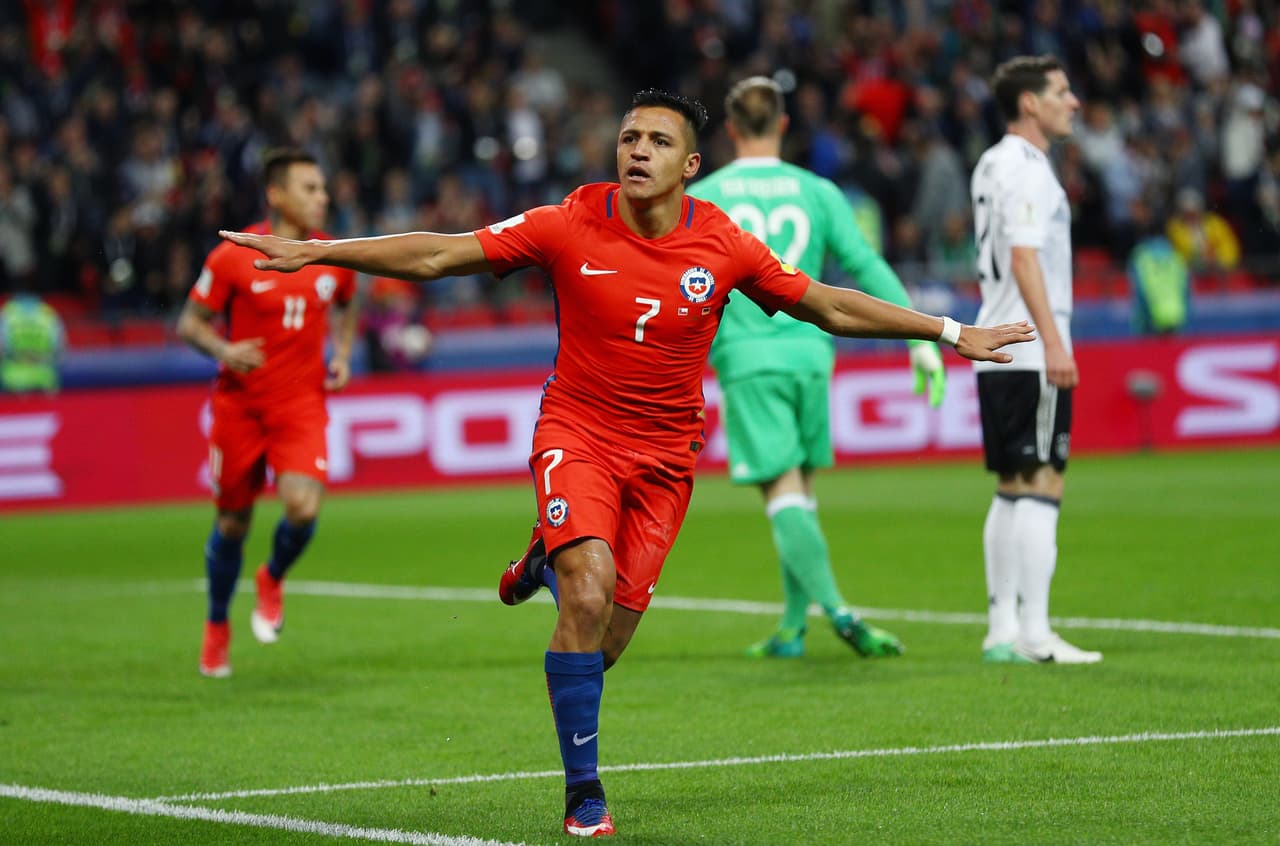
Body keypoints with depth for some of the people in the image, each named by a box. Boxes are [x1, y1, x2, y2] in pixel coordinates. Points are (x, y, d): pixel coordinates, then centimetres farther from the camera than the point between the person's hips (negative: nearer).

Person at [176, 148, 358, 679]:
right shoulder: (233, 257, -8)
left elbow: (346, 309, 24)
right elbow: (190, 322, -2)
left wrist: (342, 355, 7)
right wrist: (223, 350, -21)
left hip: (301, 405, 2)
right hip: (239, 405, -2)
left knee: (303, 506, -20)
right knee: (232, 521, 7)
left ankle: (273, 579, 14)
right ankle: (217, 627, 31)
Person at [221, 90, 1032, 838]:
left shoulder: (723, 246, -6)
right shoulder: (571, 226, -10)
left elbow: (830, 306, 5)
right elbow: (438, 255, -8)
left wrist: (951, 332, 5)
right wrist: (314, 253, -13)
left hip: (663, 456, 2)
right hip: (578, 435, -2)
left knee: (603, 644, 0)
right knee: (591, 593, -25)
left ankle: (550, 563, 37)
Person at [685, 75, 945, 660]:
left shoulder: (701, 198, 3)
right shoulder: (817, 192, 6)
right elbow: (867, 267, 0)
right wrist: (920, 340, -1)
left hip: (746, 357, -2)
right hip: (807, 351, 2)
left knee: (784, 496, -6)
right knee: (799, 493, 14)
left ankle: (836, 610, -23)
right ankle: (792, 628, 17)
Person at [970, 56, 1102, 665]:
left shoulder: (992, 165, 17)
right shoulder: (1027, 169, -12)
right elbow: (1024, 257, -21)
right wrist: (1053, 342, -25)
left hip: (996, 354, 10)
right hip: (1030, 356, -10)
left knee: (1012, 492, 11)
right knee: (1039, 488, -10)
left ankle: (1003, 631, 11)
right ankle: (1034, 633, -12)